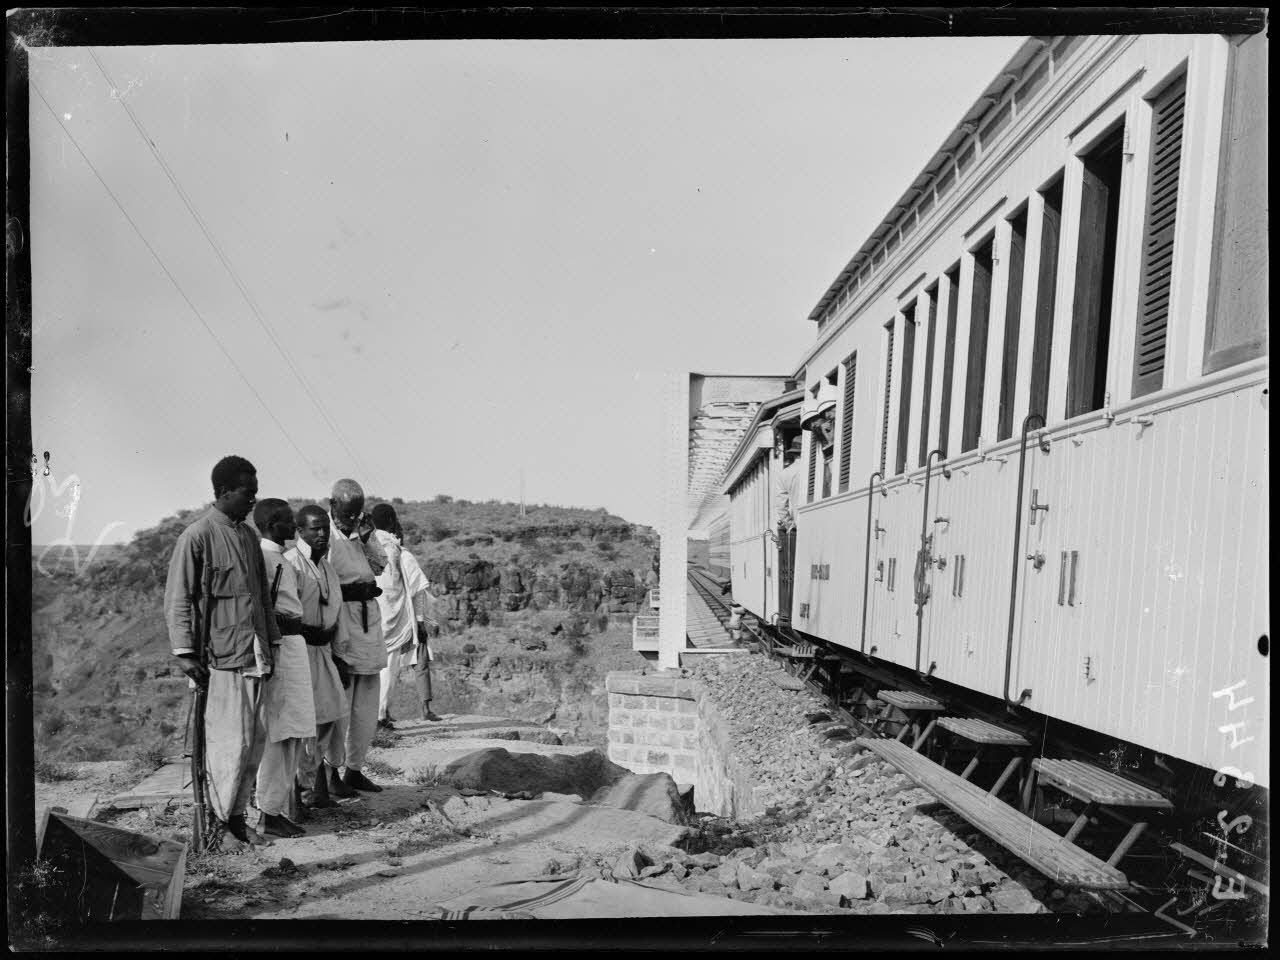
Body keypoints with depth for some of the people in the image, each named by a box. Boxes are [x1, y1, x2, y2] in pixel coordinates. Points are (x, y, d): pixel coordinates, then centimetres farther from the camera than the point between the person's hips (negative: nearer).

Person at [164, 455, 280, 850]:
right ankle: (218, 822, 12)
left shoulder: (248, 535, 14)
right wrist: (185, 652, -12)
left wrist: (271, 642, 17)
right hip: (221, 655, -7)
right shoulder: (197, 536, -8)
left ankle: (237, 816, 23)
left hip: (254, 655, 7)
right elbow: (177, 599, -8)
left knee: (253, 740, 11)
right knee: (230, 740, -3)